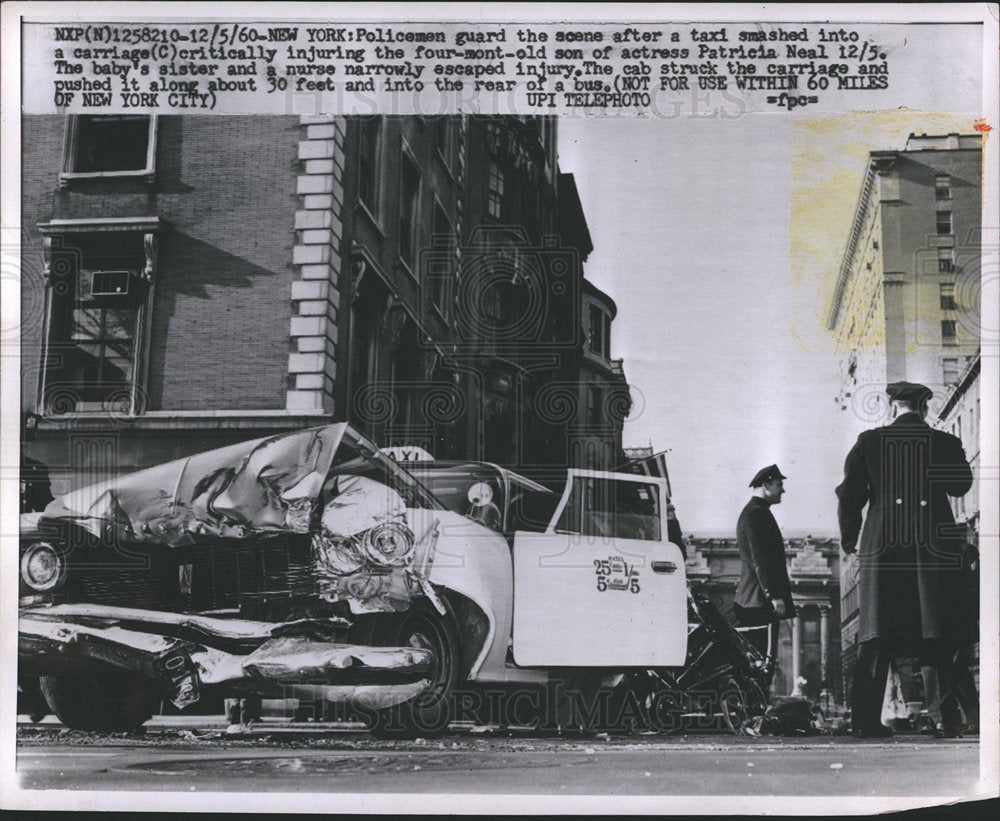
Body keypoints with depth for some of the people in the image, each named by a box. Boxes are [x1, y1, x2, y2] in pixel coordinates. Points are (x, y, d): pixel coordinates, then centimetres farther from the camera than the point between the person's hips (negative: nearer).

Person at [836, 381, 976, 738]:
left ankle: (866, 719, 3)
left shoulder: (869, 442, 2)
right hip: (935, 552, 0)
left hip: (882, 551, 0)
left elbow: (850, 494, 2)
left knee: (876, 641, 5)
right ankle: (951, 718, -1)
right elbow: (962, 484, 12)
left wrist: (849, 538, 14)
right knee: (942, 638, 5)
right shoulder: (945, 443, 2)